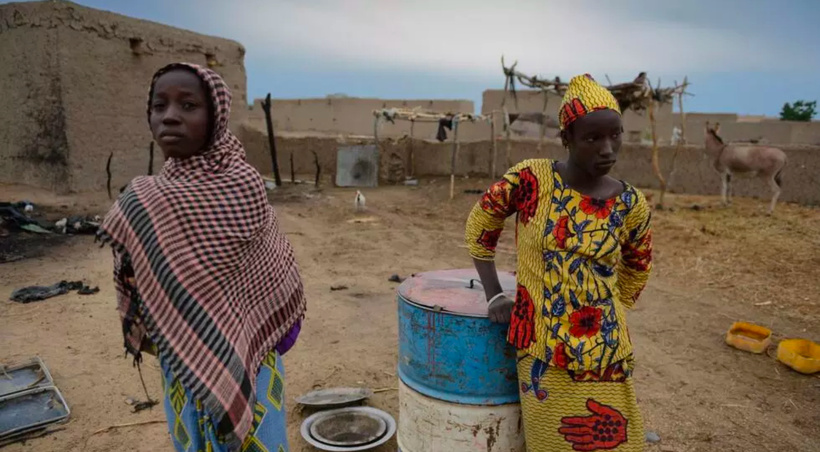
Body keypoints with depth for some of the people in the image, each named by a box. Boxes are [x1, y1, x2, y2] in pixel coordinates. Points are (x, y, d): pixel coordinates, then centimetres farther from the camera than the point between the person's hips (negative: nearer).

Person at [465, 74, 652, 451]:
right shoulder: (530, 179, -11)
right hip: (543, 352, -2)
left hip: (605, 353, 2)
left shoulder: (630, 204, -4)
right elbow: (479, 227, 2)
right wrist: (495, 297, -2)